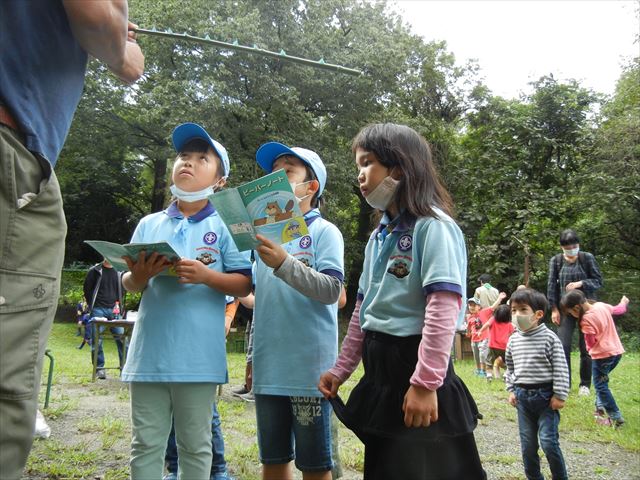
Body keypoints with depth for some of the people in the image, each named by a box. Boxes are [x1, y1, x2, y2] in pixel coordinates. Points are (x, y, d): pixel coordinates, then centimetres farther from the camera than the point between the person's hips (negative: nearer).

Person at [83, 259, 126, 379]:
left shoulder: (118, 273, 11)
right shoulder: (95, 271, 2)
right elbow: (87, 289, 6)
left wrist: (118, 303, 8)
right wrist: (92, 305, 3)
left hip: (113, 310, 2)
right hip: (98, 309, -2)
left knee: (121, 336, -3)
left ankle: (124, 366, 4)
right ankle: (99, 368, 6)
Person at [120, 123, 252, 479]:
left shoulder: (225, 226, 2)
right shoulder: (149, 224, 12)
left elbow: (244, 285, -2)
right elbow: (130, 286, 12)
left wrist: (206, 275, -19)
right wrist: (140, 275, -11)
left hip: (198, 357, -3)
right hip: (150, 353, 3)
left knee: (196, 446, 9)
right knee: (146, 444, 11)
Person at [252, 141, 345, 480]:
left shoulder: (324, 232, -3)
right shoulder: (265, 233, 14)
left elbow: (331, 290, -16)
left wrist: (284, 263, -27)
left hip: (309, 366, -6)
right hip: (269, 365, 6)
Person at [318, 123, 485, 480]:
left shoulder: (433, 226, -12)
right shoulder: (379, 237, 14)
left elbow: (443, 309, -21)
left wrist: (426, 383, -24)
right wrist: (341, 370, 17)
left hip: (416, 370, -8)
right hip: (380, 372, 8)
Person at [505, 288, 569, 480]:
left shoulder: (549, 338, -11)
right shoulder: (513, 340, 4)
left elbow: (560, 368, -11)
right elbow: (510, 367, 16)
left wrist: (559, 395, -13)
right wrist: (511, 390, 10)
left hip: (545, 394, -5)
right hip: (522, 395, 5)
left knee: (548, 441, -8)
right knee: (527, 443, 10)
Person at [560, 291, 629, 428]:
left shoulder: (586, 320, -21)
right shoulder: (601, 305, 0)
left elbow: (591, 343, -14)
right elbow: (618, 310, 19)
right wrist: (624, 302, 41)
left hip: (603, 355, -8)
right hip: (617, 351, 9)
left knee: (600, 386, 2)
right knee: (601, 382, 24)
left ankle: (616, 418, -1)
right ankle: (600, 408, 25)